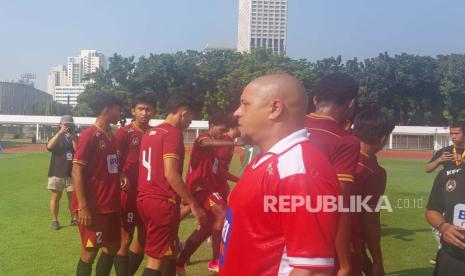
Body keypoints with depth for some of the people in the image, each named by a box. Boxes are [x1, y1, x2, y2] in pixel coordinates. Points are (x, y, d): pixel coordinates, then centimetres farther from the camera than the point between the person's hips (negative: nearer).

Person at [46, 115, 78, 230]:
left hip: (72, 173, 1)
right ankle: (54, 220, 7)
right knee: (55, 196, 1)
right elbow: (49, 147, -16)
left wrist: (73, 138, -14)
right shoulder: (57, 137, 6)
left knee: (72, 196, 4)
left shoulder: (75, 138, 8)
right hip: (57, 173, -1)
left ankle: (74, 218, 13)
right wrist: (60, 132, -18)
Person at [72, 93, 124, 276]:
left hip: (110, 205, 8)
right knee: (90, 250, 3)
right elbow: (77, 171, -17)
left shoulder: (111, 136, 12)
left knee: (113, 246, 15)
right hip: (93, 207, -8)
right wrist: (82, 206, -21)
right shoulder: (90, 135, -13)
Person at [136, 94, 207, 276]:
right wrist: (193, 204, -19)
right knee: (157, 258, -2)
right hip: (163, 202, -9)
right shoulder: (173, 133, -13)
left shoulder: (149, 133, 13)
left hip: (145, 198, 9)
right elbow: (170, 173, -22)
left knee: (170, 251, 22)